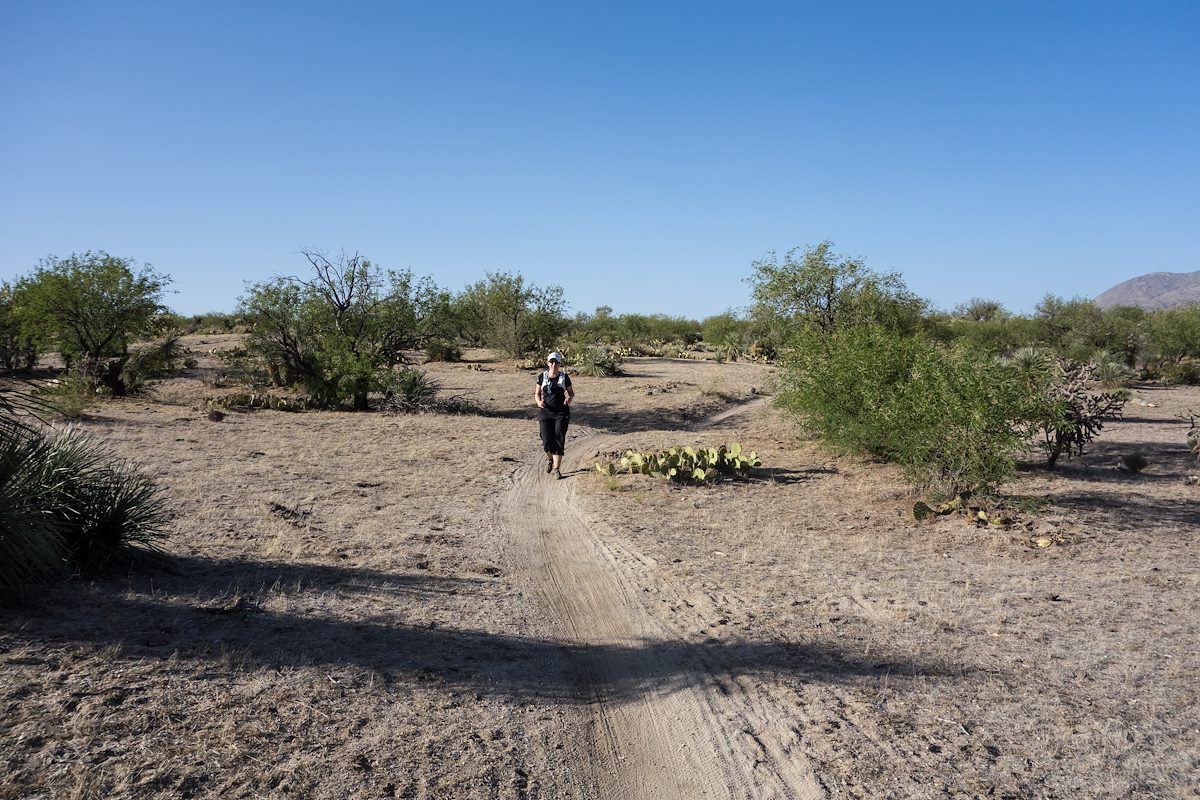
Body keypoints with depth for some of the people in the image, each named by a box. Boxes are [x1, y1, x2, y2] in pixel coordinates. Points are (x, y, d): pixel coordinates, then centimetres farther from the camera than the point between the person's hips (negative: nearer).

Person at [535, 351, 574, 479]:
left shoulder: (564, 377, 1)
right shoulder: (542, 377, 3)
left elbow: (571, 392, 10)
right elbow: (537, 394, 9)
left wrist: (570, 398, -13)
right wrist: (539, 402, -12)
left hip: (561, 412, -1)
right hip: (545, 412, 1)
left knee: (559, 440, -6)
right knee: (547, 442, -2)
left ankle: (557, 469, 0)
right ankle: (550, 459, 31)